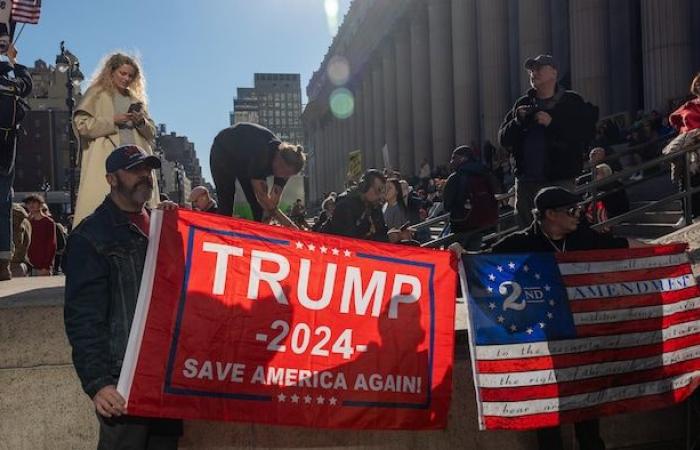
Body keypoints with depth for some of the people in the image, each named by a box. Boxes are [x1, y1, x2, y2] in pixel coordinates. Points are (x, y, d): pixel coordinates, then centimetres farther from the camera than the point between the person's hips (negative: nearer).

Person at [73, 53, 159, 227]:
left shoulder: (136, 99, 26)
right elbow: (81, 124, -1)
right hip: (105, 161, -4)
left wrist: (141, 122, 3)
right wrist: (112, 121, -7)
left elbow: (151, 133, 24)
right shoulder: (96, 93, 11)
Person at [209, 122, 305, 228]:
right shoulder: (261, 154, -44)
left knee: (258, 205, -4)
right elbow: (261, 194, -43)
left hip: (245, 160, 6)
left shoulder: (285, 167, -24)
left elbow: (273, 201, -19)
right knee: (226, 203, -16)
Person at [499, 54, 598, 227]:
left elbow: (586, 134, -10)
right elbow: (503, 139, 12)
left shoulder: (572, 103, 3)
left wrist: (552, 123, -15)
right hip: (525, 181, 4)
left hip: (560, 180, -4)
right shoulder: (523, 104, 15)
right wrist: (518, 121, -6)